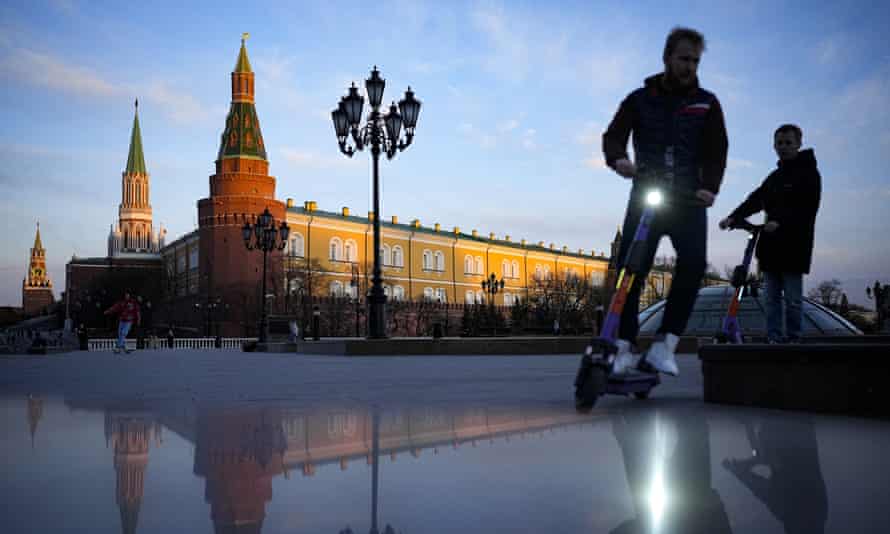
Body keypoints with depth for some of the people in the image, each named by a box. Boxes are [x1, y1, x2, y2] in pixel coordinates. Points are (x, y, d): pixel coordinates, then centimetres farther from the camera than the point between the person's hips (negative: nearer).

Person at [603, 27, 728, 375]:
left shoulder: (707, 103, 11)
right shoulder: (639, 99, 10)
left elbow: (716, 150, 2)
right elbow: (614, 136, 0)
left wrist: (709, 187, -17)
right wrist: (618, 159, -25)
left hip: (689, 199, 0)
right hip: (645, 195, 0)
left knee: (693, 262, -21)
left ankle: (665, 344, -16)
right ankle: (625, 348, -3)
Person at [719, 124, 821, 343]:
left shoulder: (808, 173, 0)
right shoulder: (775, 176, 22)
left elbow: (807, 208, -13)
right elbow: (755, 200, 11)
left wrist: (780, 222, -26)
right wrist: (733, 217, -5)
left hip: (794, 244, -6)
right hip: (771, 244, 6)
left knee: (792, 298, -4)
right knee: (772, 297, 5)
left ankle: (793, 340, 4)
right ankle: (773, 339, 8)